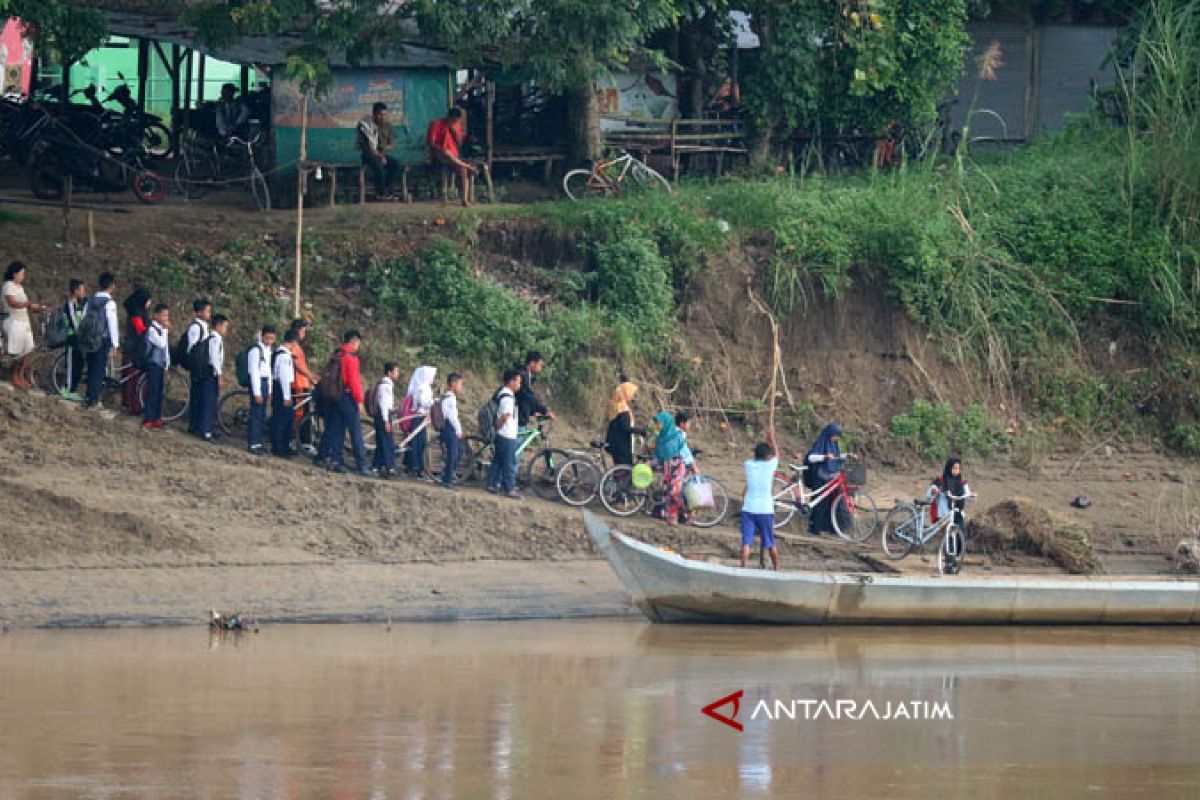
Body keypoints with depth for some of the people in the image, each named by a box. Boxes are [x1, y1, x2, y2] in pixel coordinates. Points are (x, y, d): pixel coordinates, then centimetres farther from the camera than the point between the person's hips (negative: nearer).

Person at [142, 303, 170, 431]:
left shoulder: (162, 329, 11)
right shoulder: (152, 329, -15)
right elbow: (161, 344, -25)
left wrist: (167, 365, 16)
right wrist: (165, 330, -18)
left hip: (161, 364, 8)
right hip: (153, 364, -8)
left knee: (159, 391, 10)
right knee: (152, 391, -8)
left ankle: (156, 418, 16)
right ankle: (147, 420, -7)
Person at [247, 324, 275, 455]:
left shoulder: (269, 349, 13)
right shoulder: (256, 349, -14)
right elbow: (254, 371, -17)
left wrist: (269, 391, 16)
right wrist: (257, 393, -19)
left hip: (265, 382, 8)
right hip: (256, 382, -8)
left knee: (262, 415, 11)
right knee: (256, 414, -8)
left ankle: (258, 442, 18)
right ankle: (253, 444, -5)